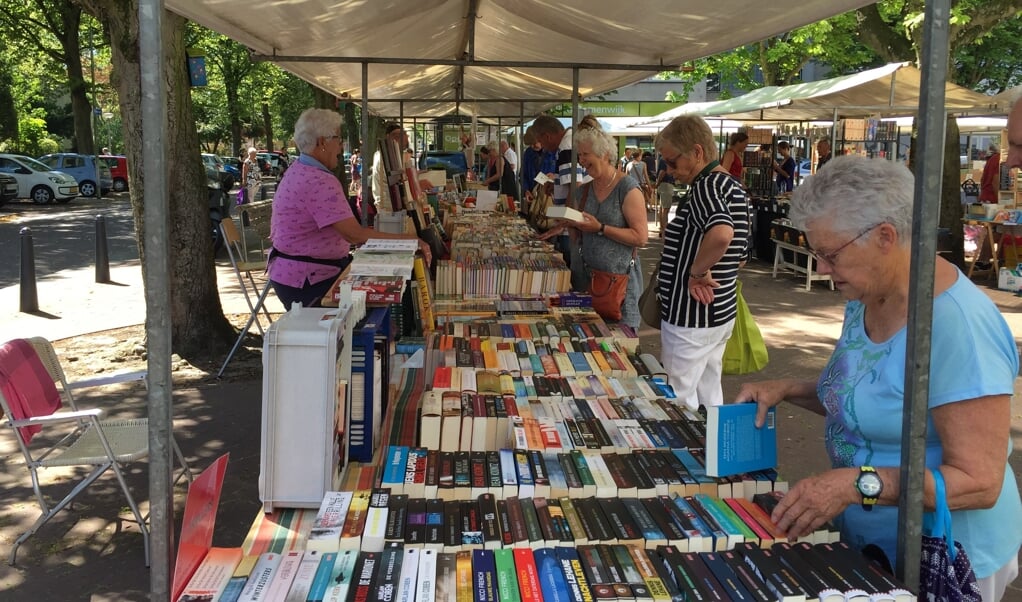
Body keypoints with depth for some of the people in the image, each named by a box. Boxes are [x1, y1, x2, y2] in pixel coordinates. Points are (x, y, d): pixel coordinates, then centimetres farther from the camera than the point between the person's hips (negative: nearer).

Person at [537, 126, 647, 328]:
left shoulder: (627, 188, -10)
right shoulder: (583, 192, 10)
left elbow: (640, 237, -17)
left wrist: (600, 228, -20)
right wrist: (566, 226, 1)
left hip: (620, 277, -6)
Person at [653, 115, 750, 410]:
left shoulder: (706, 186, -18)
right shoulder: (734, 187, 12)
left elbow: (721, 233, -39)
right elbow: (739, 253, 20)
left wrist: (697, 272, -25)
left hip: (690, 317, -10)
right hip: (721, 310, 10)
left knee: (681, 401, 0)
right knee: (708, 393, 18)